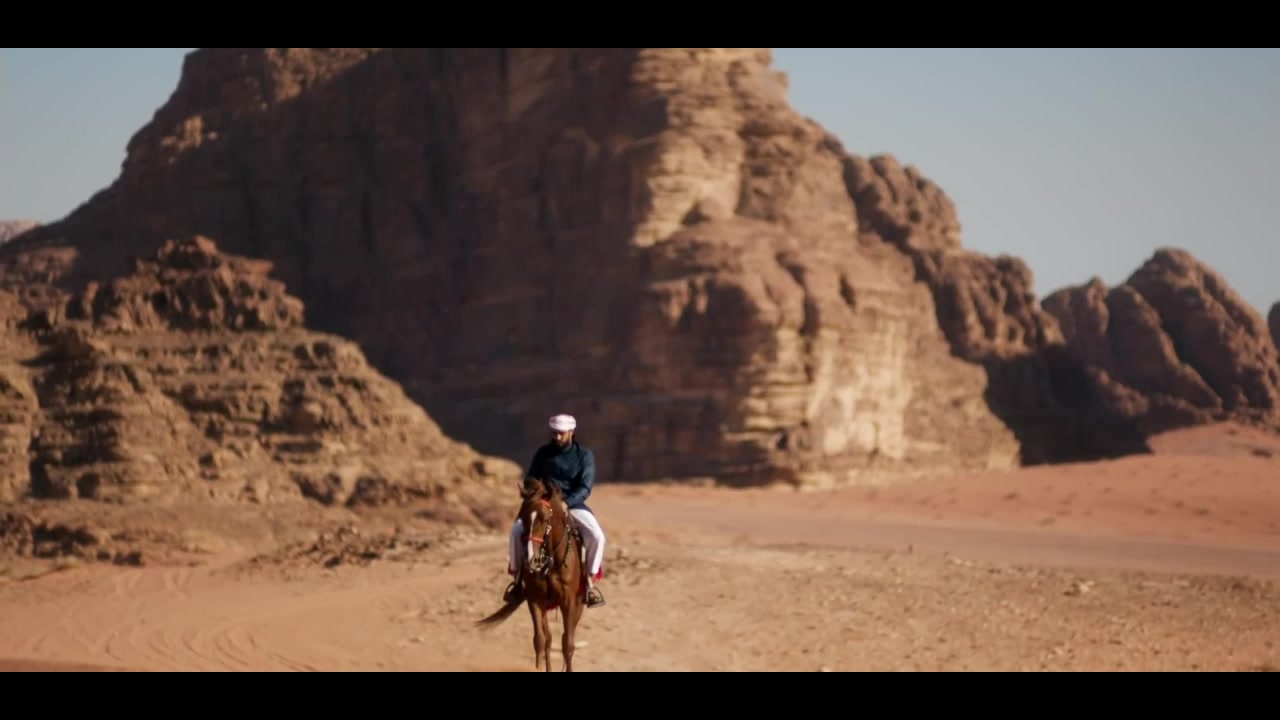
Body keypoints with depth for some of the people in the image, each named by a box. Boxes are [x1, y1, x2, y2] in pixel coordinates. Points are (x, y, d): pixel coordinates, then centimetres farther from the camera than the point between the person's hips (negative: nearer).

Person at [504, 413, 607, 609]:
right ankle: (517, 575, -7)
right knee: (518, 529, -26)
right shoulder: (542, 453, 5)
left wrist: (566, 502, -26)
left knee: (597, 536, -28)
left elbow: (585, 488, -9)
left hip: (573, 505, -1)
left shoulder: (584, 455, -1)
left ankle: (590, 581, -10)